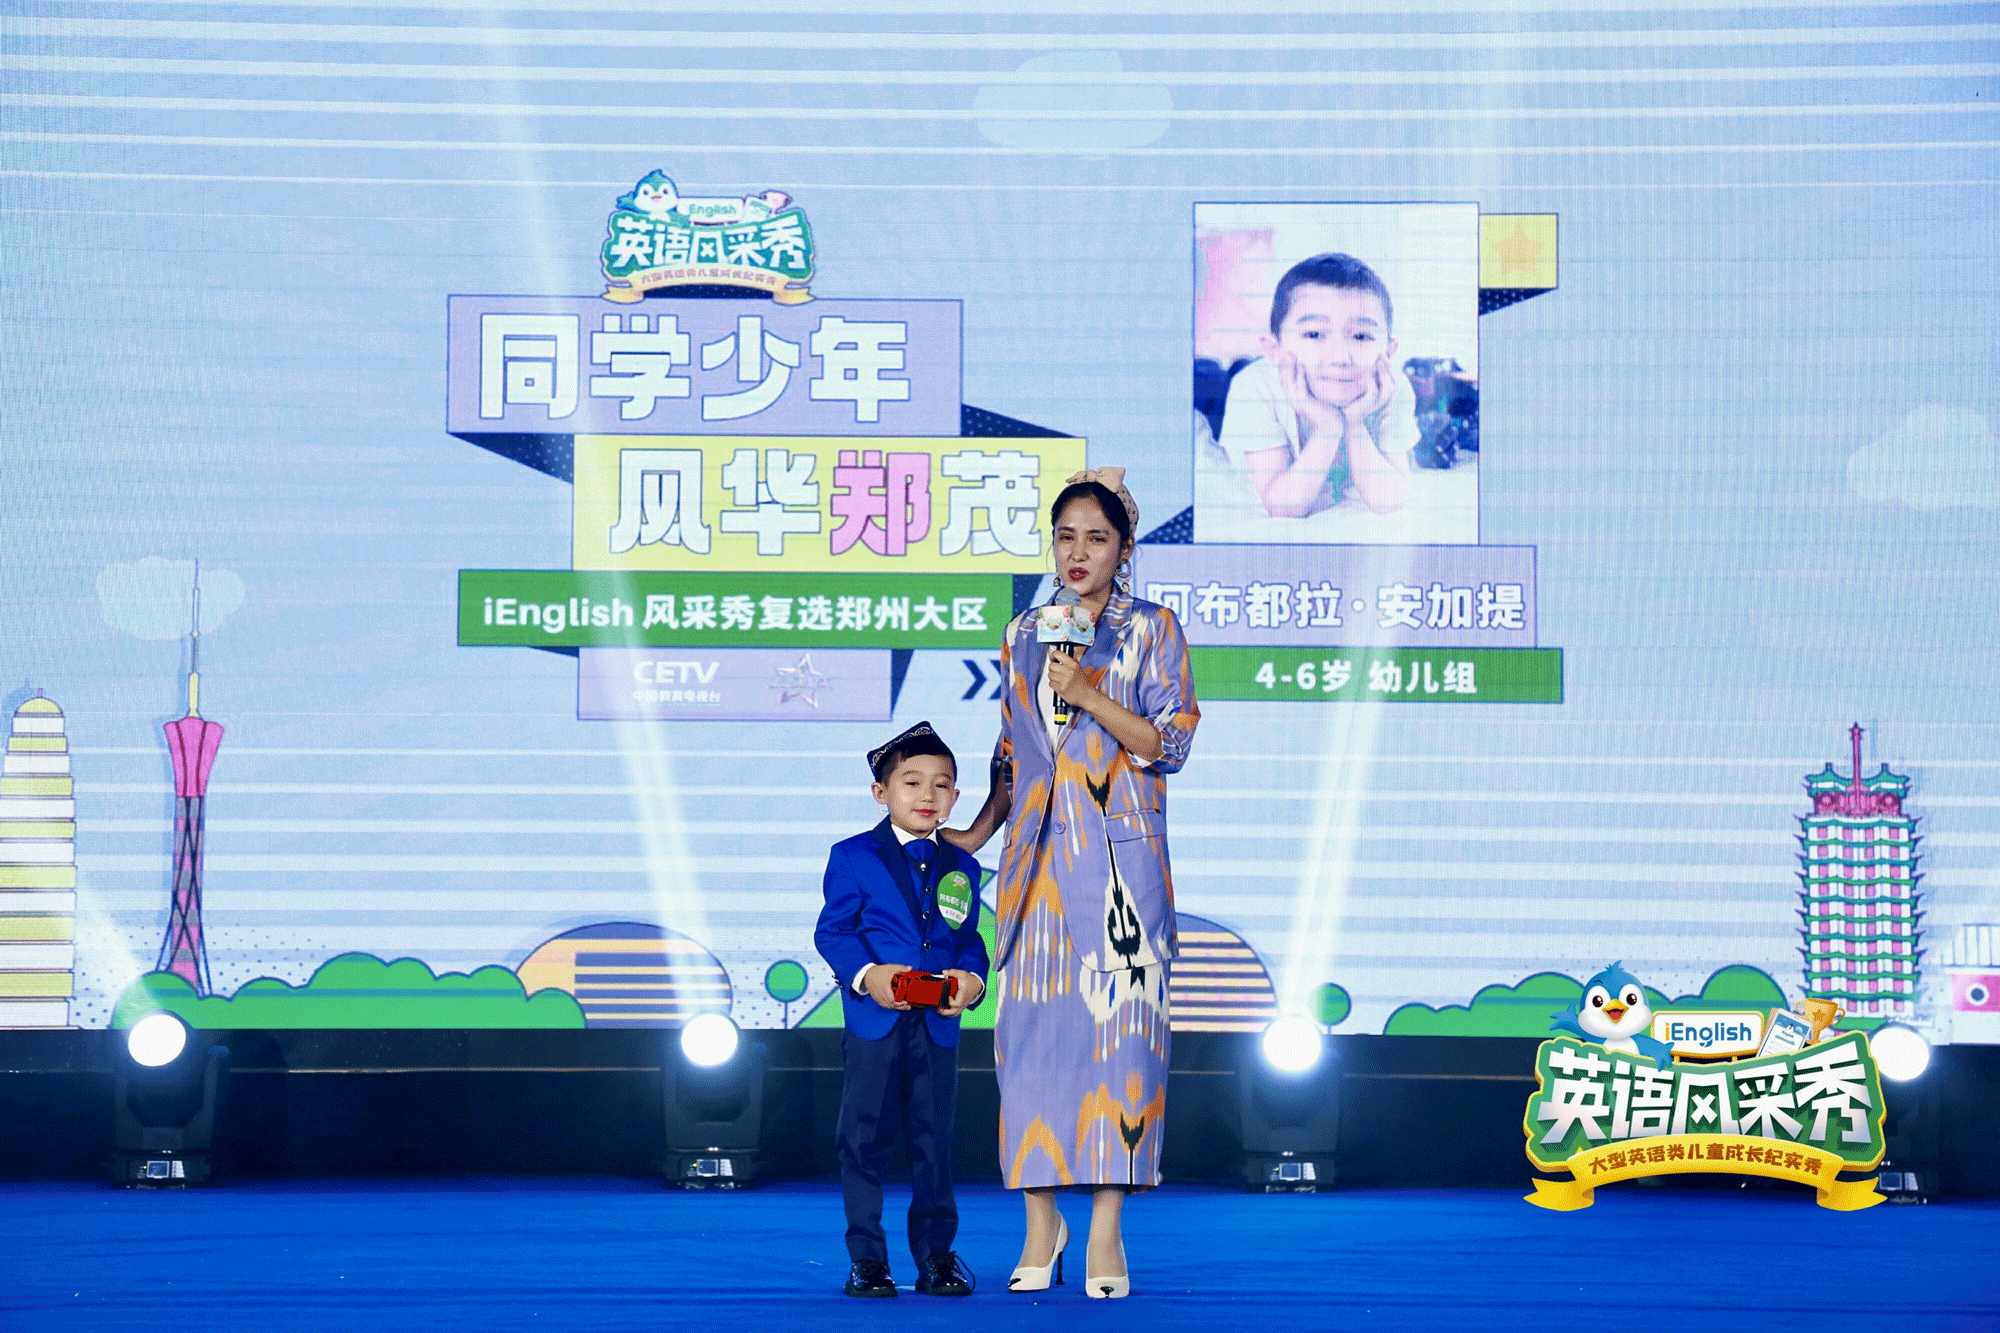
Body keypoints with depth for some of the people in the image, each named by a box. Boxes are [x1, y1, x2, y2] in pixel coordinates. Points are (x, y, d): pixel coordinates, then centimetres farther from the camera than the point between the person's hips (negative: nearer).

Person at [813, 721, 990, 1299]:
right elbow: (832, 930, -2)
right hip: (874, 1026, -3)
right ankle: (866, 1258, 7)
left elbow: (970, 939, 14)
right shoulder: (853, 858, 2)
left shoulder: (962, 868, 13)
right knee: (864, 1138, -1)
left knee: (934, 1141, 6)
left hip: (938, 1027, 3)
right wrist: (866, 975, -19)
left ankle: (936, 1254, 15)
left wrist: (973, 979, -8)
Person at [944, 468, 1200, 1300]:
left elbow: (1169, 744, -4)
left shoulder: (1151, 630, 3)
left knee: (1117, 1027, -7)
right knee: (1031, 1031, -1)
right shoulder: (1024, 635, 14)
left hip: (1120, 858, -3)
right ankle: (1041, 1220, 8)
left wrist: (1086, 693, -14)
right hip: (1039, 858, 3)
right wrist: (974, 834, 10)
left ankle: (1106, 1231, -4)